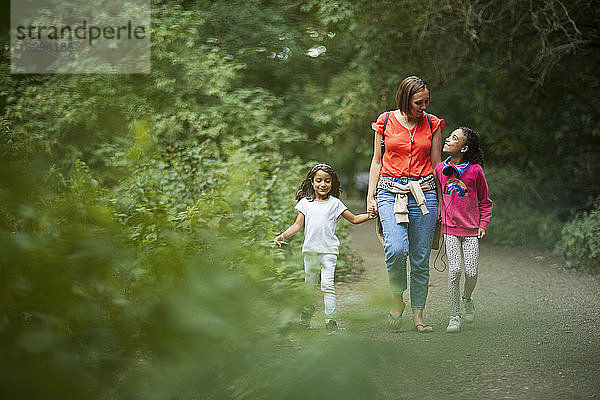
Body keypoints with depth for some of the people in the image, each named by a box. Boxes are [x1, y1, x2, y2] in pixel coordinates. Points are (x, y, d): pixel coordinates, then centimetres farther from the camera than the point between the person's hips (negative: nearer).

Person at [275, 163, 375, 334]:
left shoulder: (335, 203, 6)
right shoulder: (305, 202, 9)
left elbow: (354, 219, 12)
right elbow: (297, 225, 7)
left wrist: (369, 216, -4)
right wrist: (283, 236, -6)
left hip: (329, 250, -3)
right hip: (310, 249, 3)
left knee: (327, 285, -12)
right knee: (309, 284, 14)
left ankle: (330, 320, -12)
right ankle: (307, 313, 35)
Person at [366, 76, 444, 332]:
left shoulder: (432, 124, 7)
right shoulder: (385, 121, 4)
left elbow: (436, 164, 11)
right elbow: (377, 162, 11)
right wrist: (370, 198, 5)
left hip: (423, 193, 1)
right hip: (391, 192, -1)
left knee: (421, 258, 1)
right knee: (396, 249, -22)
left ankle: (418, 314, 13)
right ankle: (397, 300, 1)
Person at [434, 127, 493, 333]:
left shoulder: (475, 170, -5)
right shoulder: (440, 168, 2)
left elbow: (485, 201, 7)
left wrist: (483, 225, -1)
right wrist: (437, 216, 8)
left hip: (471, 230, -1)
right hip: (450, 229, 1)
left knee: (471, 272, -6)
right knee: (455, 270, -11)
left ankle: (467, 299, 28)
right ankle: (455, 317, 1)